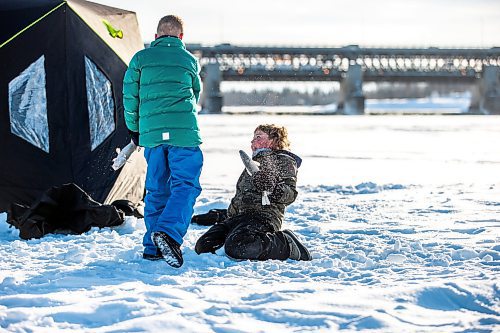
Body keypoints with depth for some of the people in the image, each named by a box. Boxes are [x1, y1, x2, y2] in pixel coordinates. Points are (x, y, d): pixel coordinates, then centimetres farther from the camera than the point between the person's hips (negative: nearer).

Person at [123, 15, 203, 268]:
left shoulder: (141, 58, 10)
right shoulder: (190, 60, 11)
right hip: (184, 131, -2)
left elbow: (130, 95, 8)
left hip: (151, 132, 2)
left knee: (157, 188, 12)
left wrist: (134, 128, 21)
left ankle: (153, 248, 11)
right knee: (185, 185, -4)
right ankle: (169, 231, -27)